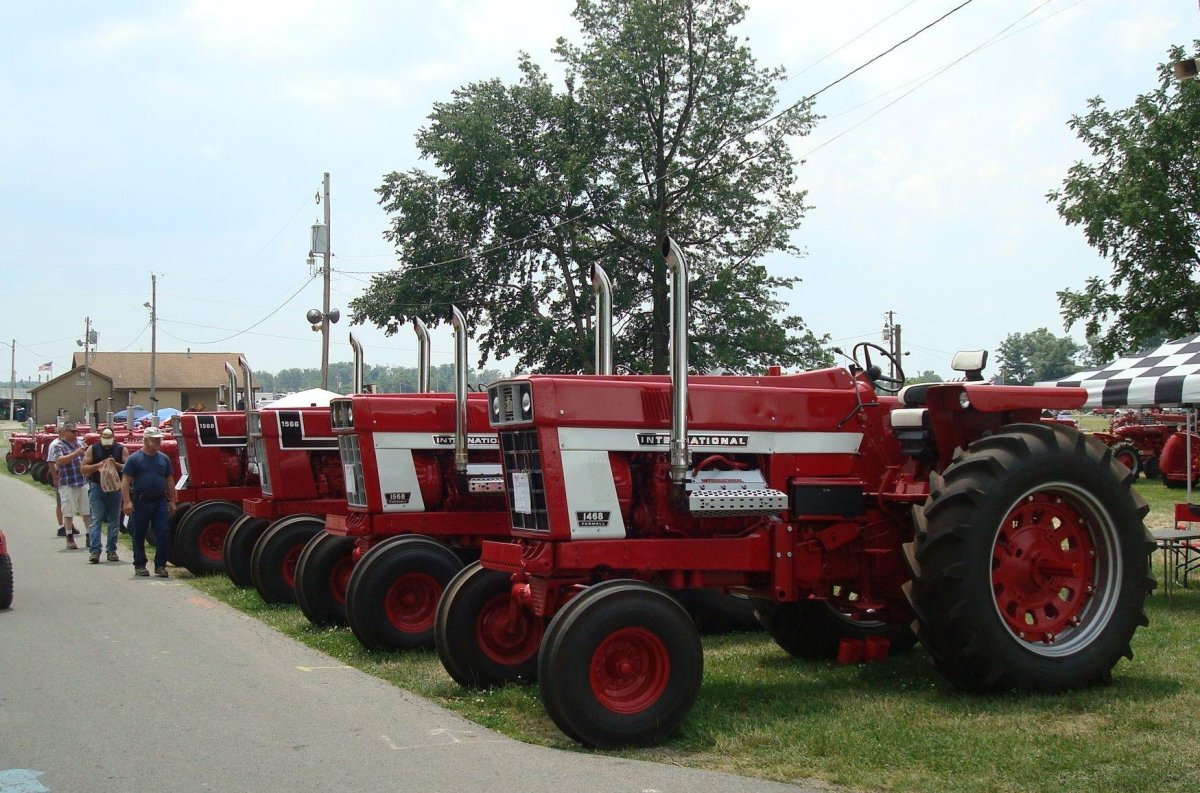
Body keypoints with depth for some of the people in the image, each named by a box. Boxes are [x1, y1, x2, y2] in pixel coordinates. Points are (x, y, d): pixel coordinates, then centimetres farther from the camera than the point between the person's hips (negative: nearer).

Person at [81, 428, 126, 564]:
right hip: (97, 487, -1)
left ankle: (112, 550, 13)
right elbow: (84, 469, 2)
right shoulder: (92, 449, 5)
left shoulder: (121, 449, 6)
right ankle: (94, 550, -13)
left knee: (114, 521, 6)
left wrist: (116, 465, -17)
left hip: (115, 488, 1)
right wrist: (98, 465, -13)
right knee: (95, 519, -9)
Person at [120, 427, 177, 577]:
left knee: (163, 534, -3)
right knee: (139, 536, 6)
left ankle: (160, 565, 4)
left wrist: (172, 501, 11)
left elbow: (169, 481, 15)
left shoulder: (163, 459, 9)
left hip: (160, 502, 3)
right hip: (140, 502, -3)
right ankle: (139, 565, 16)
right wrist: (127, 501, -15)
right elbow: (126, 481, -7)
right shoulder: (134, 458, -3)